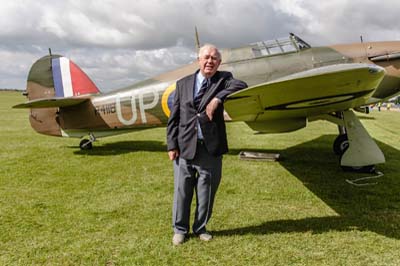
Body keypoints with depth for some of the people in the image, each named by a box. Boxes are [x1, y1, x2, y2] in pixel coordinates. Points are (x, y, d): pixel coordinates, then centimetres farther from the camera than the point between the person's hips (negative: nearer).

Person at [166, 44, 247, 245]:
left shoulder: (223, 79, 4)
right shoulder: (183, 83, 8)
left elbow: (241, 86, -19)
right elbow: (174, 117, 6)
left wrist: (217, 99, -28)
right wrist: (172, 145, 0)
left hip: (211, 148, 0)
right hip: (185, 147, 1)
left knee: (206, 192, 11)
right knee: (182, 191, 9)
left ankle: (200, 228, 31)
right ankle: (180, 229, 28)